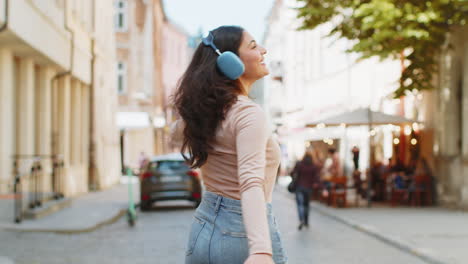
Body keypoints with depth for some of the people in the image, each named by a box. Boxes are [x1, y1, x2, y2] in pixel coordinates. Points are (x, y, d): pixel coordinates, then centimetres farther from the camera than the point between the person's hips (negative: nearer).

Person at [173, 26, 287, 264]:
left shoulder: (203, 109, 6)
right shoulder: (248, 113, -17)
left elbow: (179, 127, 33)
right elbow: (251, 181, -32)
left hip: (203, 228, 8)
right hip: (242, 233, -7)